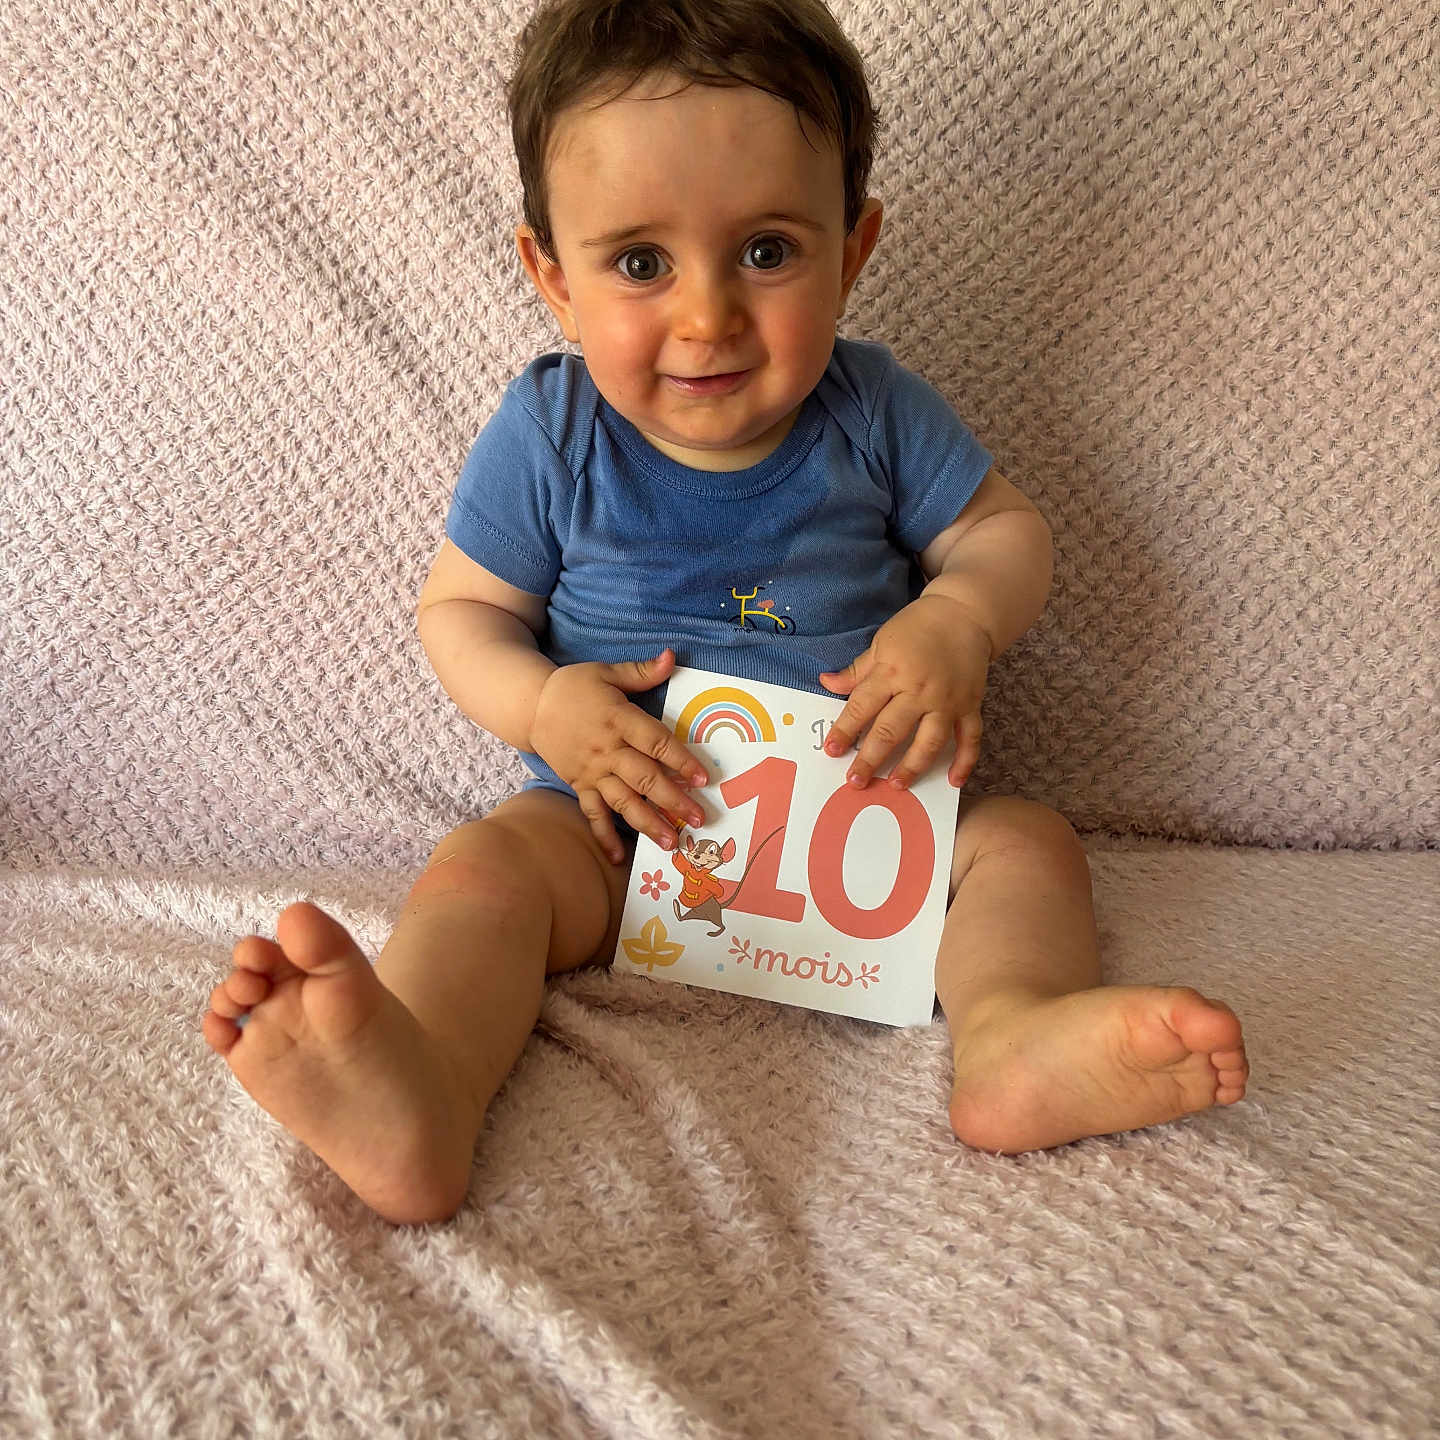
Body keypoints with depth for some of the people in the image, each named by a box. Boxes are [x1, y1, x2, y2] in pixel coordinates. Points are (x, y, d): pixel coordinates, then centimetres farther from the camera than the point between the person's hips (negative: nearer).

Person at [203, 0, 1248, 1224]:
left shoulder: (871, 412, -4)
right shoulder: (548, 435, -7)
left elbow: (1005, 531, 5)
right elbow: (458, 610, 1)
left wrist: (957, 622, -19)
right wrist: (541, 704, -21)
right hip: (624, 823, -1)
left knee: (1024, 841, -18)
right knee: (484, 868, -27)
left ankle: (1012, 1032, -45)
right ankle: (417, 1096, -52)